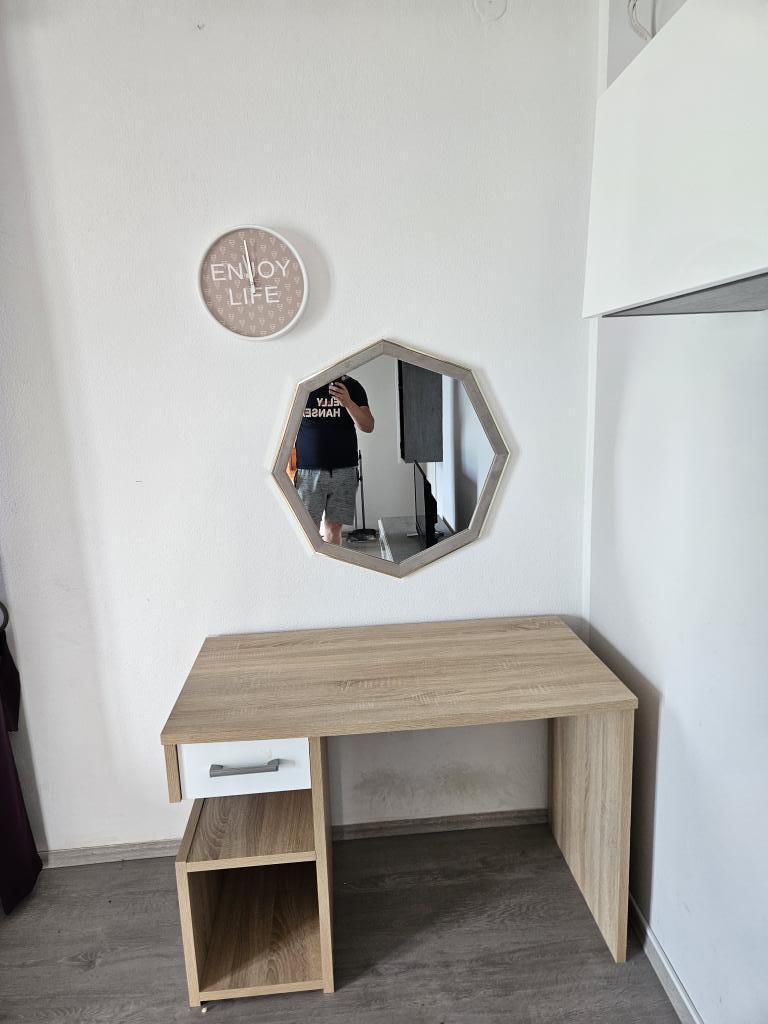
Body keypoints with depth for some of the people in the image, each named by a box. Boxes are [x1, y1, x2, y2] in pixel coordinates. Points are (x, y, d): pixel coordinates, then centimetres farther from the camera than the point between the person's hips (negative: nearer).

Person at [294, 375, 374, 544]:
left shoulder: (352, 386, 7)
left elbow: (368, 427, 0)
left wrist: (348, 403, -16)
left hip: (344, 470, 1)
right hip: (308, 471, -1)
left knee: (333, 529, 4)